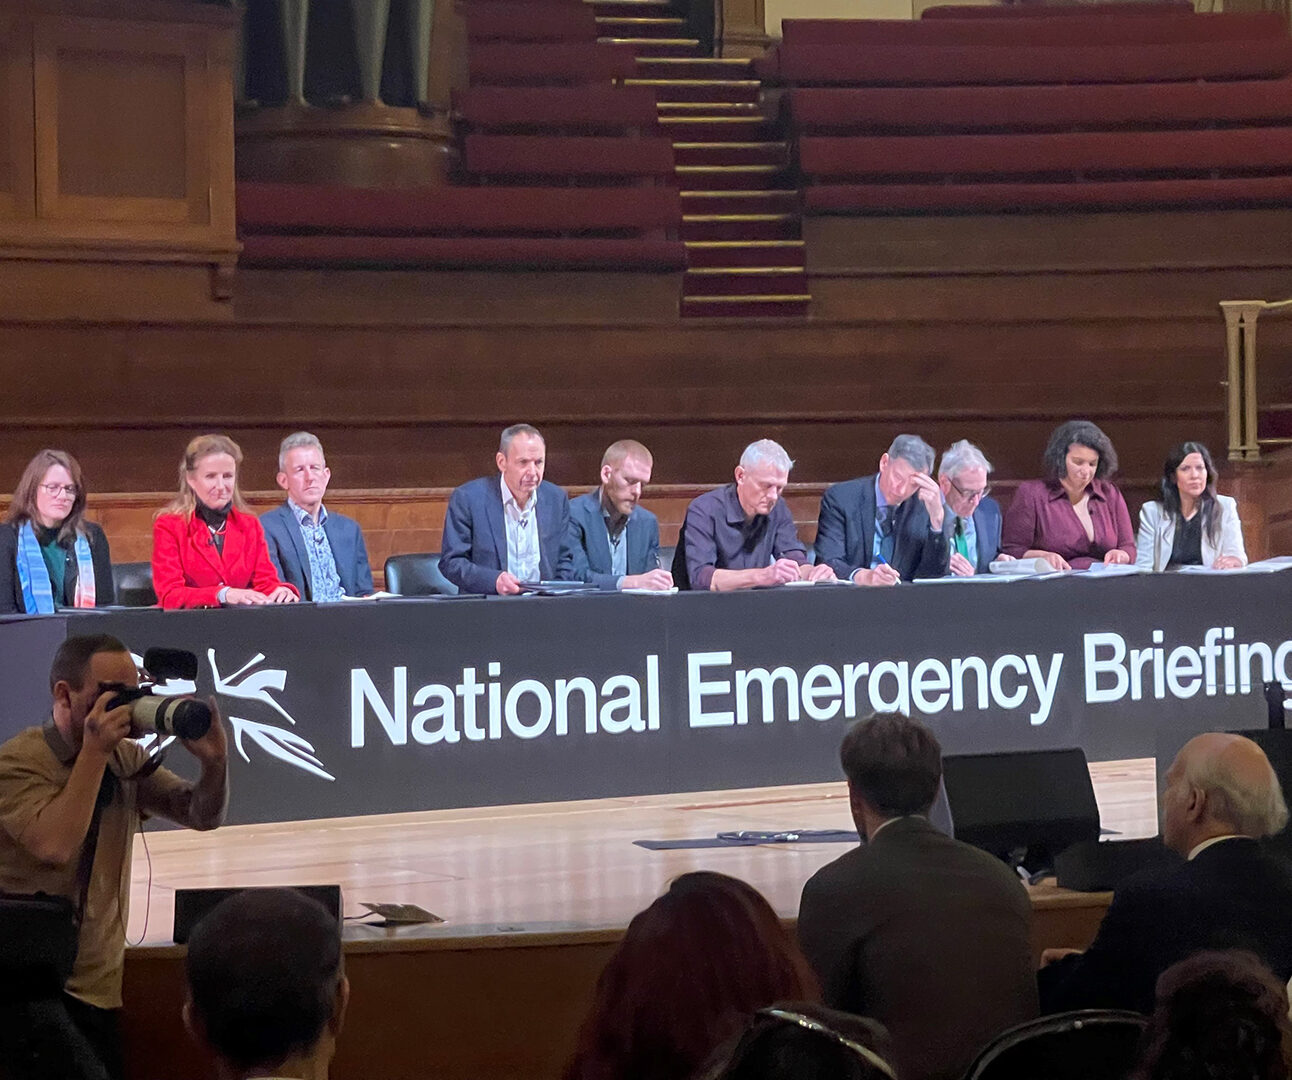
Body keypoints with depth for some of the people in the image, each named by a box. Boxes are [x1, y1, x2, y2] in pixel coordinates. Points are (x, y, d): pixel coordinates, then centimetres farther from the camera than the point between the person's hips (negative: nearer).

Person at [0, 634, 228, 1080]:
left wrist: (214, 761, -14)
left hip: (96, 987, 7)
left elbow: (202, 816, 7)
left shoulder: (125, 759, 10)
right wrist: (94, 752, -21)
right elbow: (54, 846, -25)